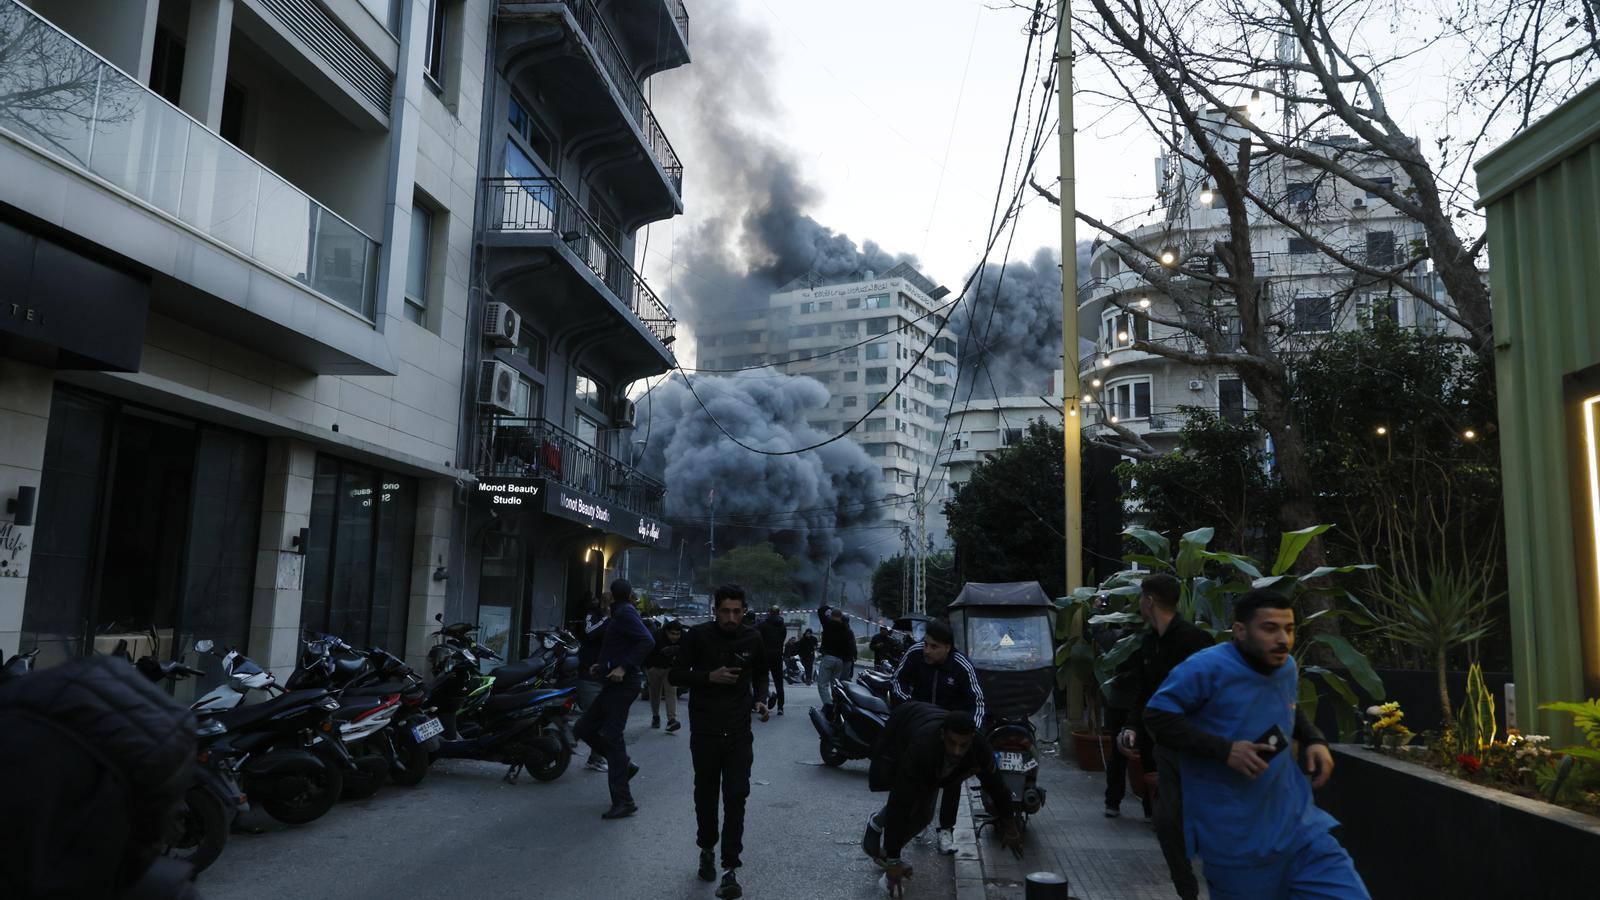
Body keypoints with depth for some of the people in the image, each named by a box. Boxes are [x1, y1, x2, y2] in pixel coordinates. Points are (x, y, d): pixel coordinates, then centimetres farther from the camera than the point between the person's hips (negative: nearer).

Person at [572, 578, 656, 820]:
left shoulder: (625, 613, -11)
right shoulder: (622, 614, 18)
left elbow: (647, 642, -23)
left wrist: (624, 667, -27)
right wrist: (604, 665, 17)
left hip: (622, 684, -10)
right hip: (615, 685, 10)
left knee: (611, 737, -11)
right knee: (583, 728, 13)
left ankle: (623, 802, -8)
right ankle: (624, 766, 18)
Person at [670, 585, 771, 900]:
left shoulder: (752, 639, -1)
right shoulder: (699, 635, -8)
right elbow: (676, 675, -3)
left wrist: (760, 699, -3)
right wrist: (709, 676, -19)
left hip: (738, 732, 0)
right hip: (704, 731, 0)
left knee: (735, 798, -6)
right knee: (706, 794, 13)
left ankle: (730, 870, -2)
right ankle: (707, 849, 36)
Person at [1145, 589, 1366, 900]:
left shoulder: (1287, 667, 4)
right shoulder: (1208, 667, -19)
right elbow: (1157, 716, -19)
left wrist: (1314, 740, 4)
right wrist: (1225, 750, -25)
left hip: (1296, 817, 6)